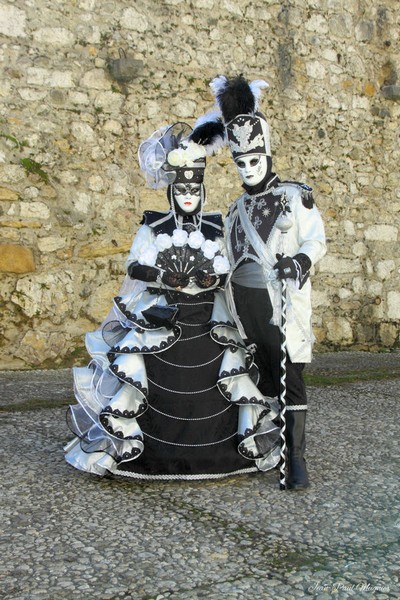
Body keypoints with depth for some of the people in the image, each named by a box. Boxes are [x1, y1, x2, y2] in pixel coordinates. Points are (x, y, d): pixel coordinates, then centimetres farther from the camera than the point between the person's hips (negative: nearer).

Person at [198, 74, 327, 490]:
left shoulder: (296, 196, 2)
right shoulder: (238, 209, 19)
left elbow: (317, 241, -3)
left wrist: (299, 260, -25)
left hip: (283, 300, -5)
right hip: (246, 301, 5)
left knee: (290, 377, -8)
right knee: (261, 377, 10)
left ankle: (296, 457, -5)